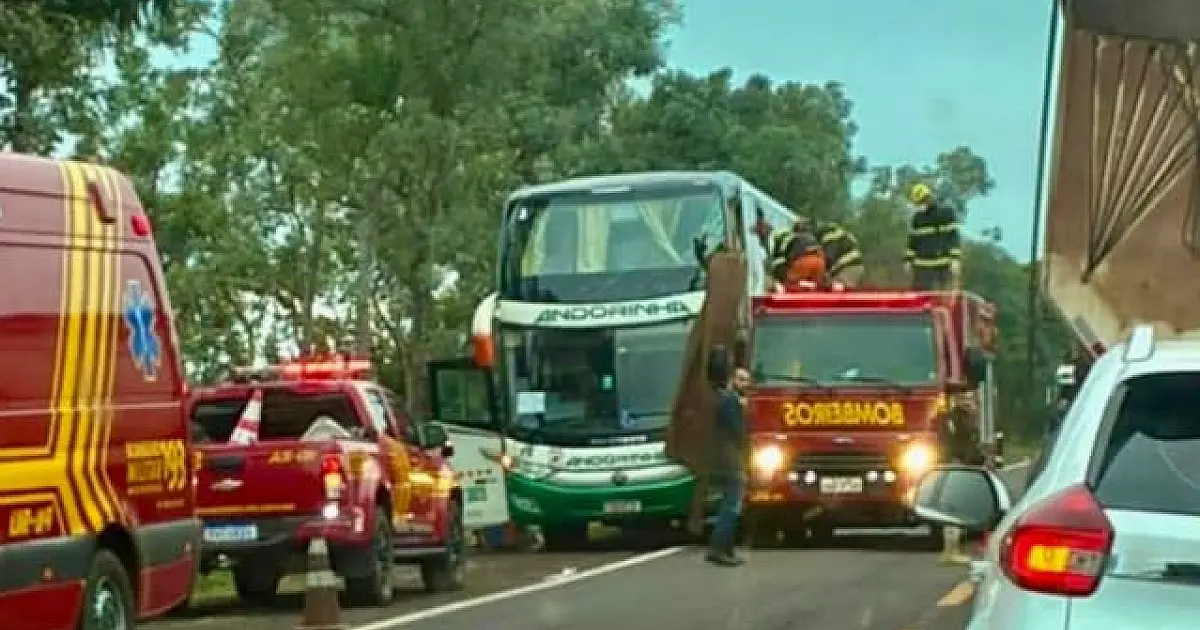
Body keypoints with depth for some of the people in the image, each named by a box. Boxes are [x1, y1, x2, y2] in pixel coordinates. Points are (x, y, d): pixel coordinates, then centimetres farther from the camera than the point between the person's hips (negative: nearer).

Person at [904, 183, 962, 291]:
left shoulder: (947, 212, -2)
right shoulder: (917, 217, 12)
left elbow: (955, 236, -6)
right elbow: (912, 240, 18)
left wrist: (956, 259, -14)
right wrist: (908, 260, 13)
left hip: (945, 266, -4)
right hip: (923, 266, 4)